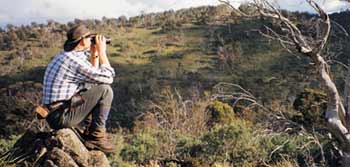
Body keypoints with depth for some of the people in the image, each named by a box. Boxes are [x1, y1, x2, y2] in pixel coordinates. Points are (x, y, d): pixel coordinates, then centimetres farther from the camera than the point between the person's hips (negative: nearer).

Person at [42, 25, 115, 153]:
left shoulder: (64, 55, 13)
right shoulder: (74, 60, -18)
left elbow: (93, 76, 24)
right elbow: (108, 78, -13)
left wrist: (95, 54, 14)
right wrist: (102, 51, -3)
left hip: (55, 115, 10)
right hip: (62, 116, -10)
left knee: (95, 91, 23)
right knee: (105, 90, -12)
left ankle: (89, 134, 15)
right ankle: (96, 136, -3)